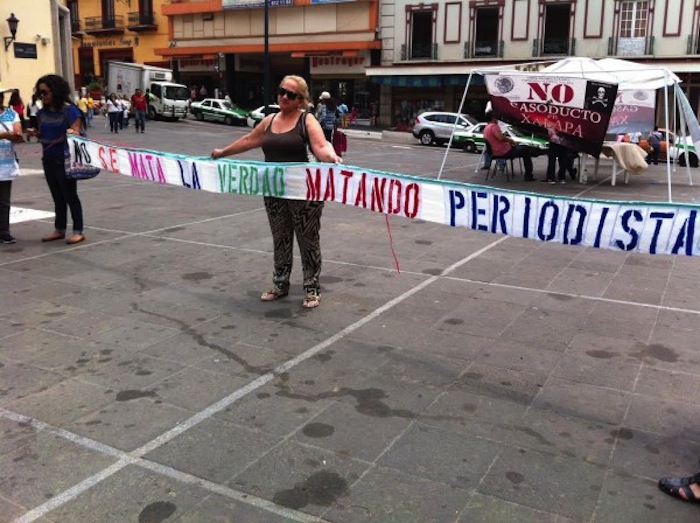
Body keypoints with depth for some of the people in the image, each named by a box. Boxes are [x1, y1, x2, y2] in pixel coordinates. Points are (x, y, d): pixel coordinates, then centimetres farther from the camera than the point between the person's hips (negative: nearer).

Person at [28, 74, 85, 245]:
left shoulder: (70, 110, -9)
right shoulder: (42, 113, 8)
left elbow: (76, 133, -12)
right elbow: (43, 135, 16)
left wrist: (71, 133, -34)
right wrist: (36, 133, -5)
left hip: (65, 159, -6)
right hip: (48, 159, 6)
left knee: (70, 195, -2)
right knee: (57, 196, 13)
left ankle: (78, 231, 5)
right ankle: (59, 229, 22)